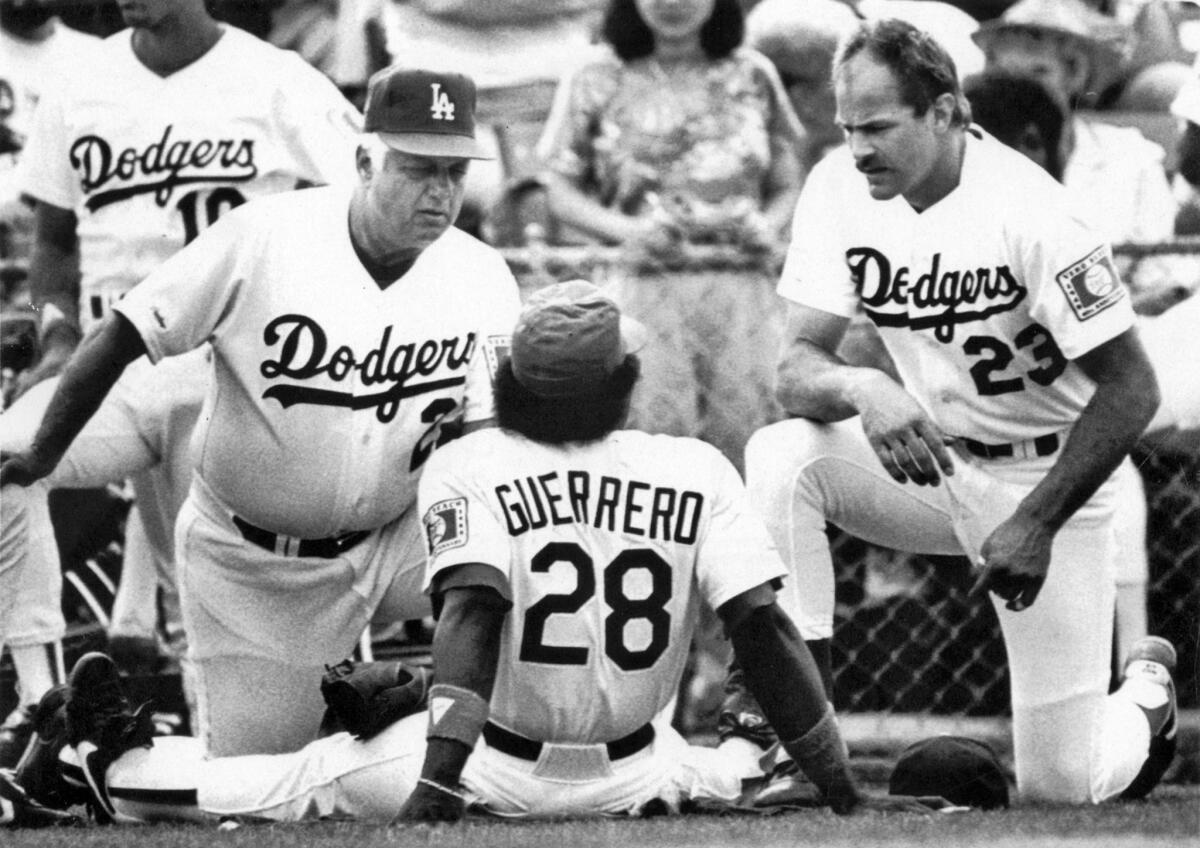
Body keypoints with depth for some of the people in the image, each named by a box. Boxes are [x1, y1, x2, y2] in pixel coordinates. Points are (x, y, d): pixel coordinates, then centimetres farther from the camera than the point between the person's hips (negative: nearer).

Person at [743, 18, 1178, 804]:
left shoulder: (1028, 213, -25)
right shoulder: (841, 188, -10)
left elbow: (1131, 391, -22)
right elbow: (799, 365, -12)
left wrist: (1037, 526, -25)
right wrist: (863, 389, -36)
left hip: (1047, 480, -5)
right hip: (928, 462, 5)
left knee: (1061, 784, -7)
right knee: (783, 456, -26)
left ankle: (1146, 694, 30)